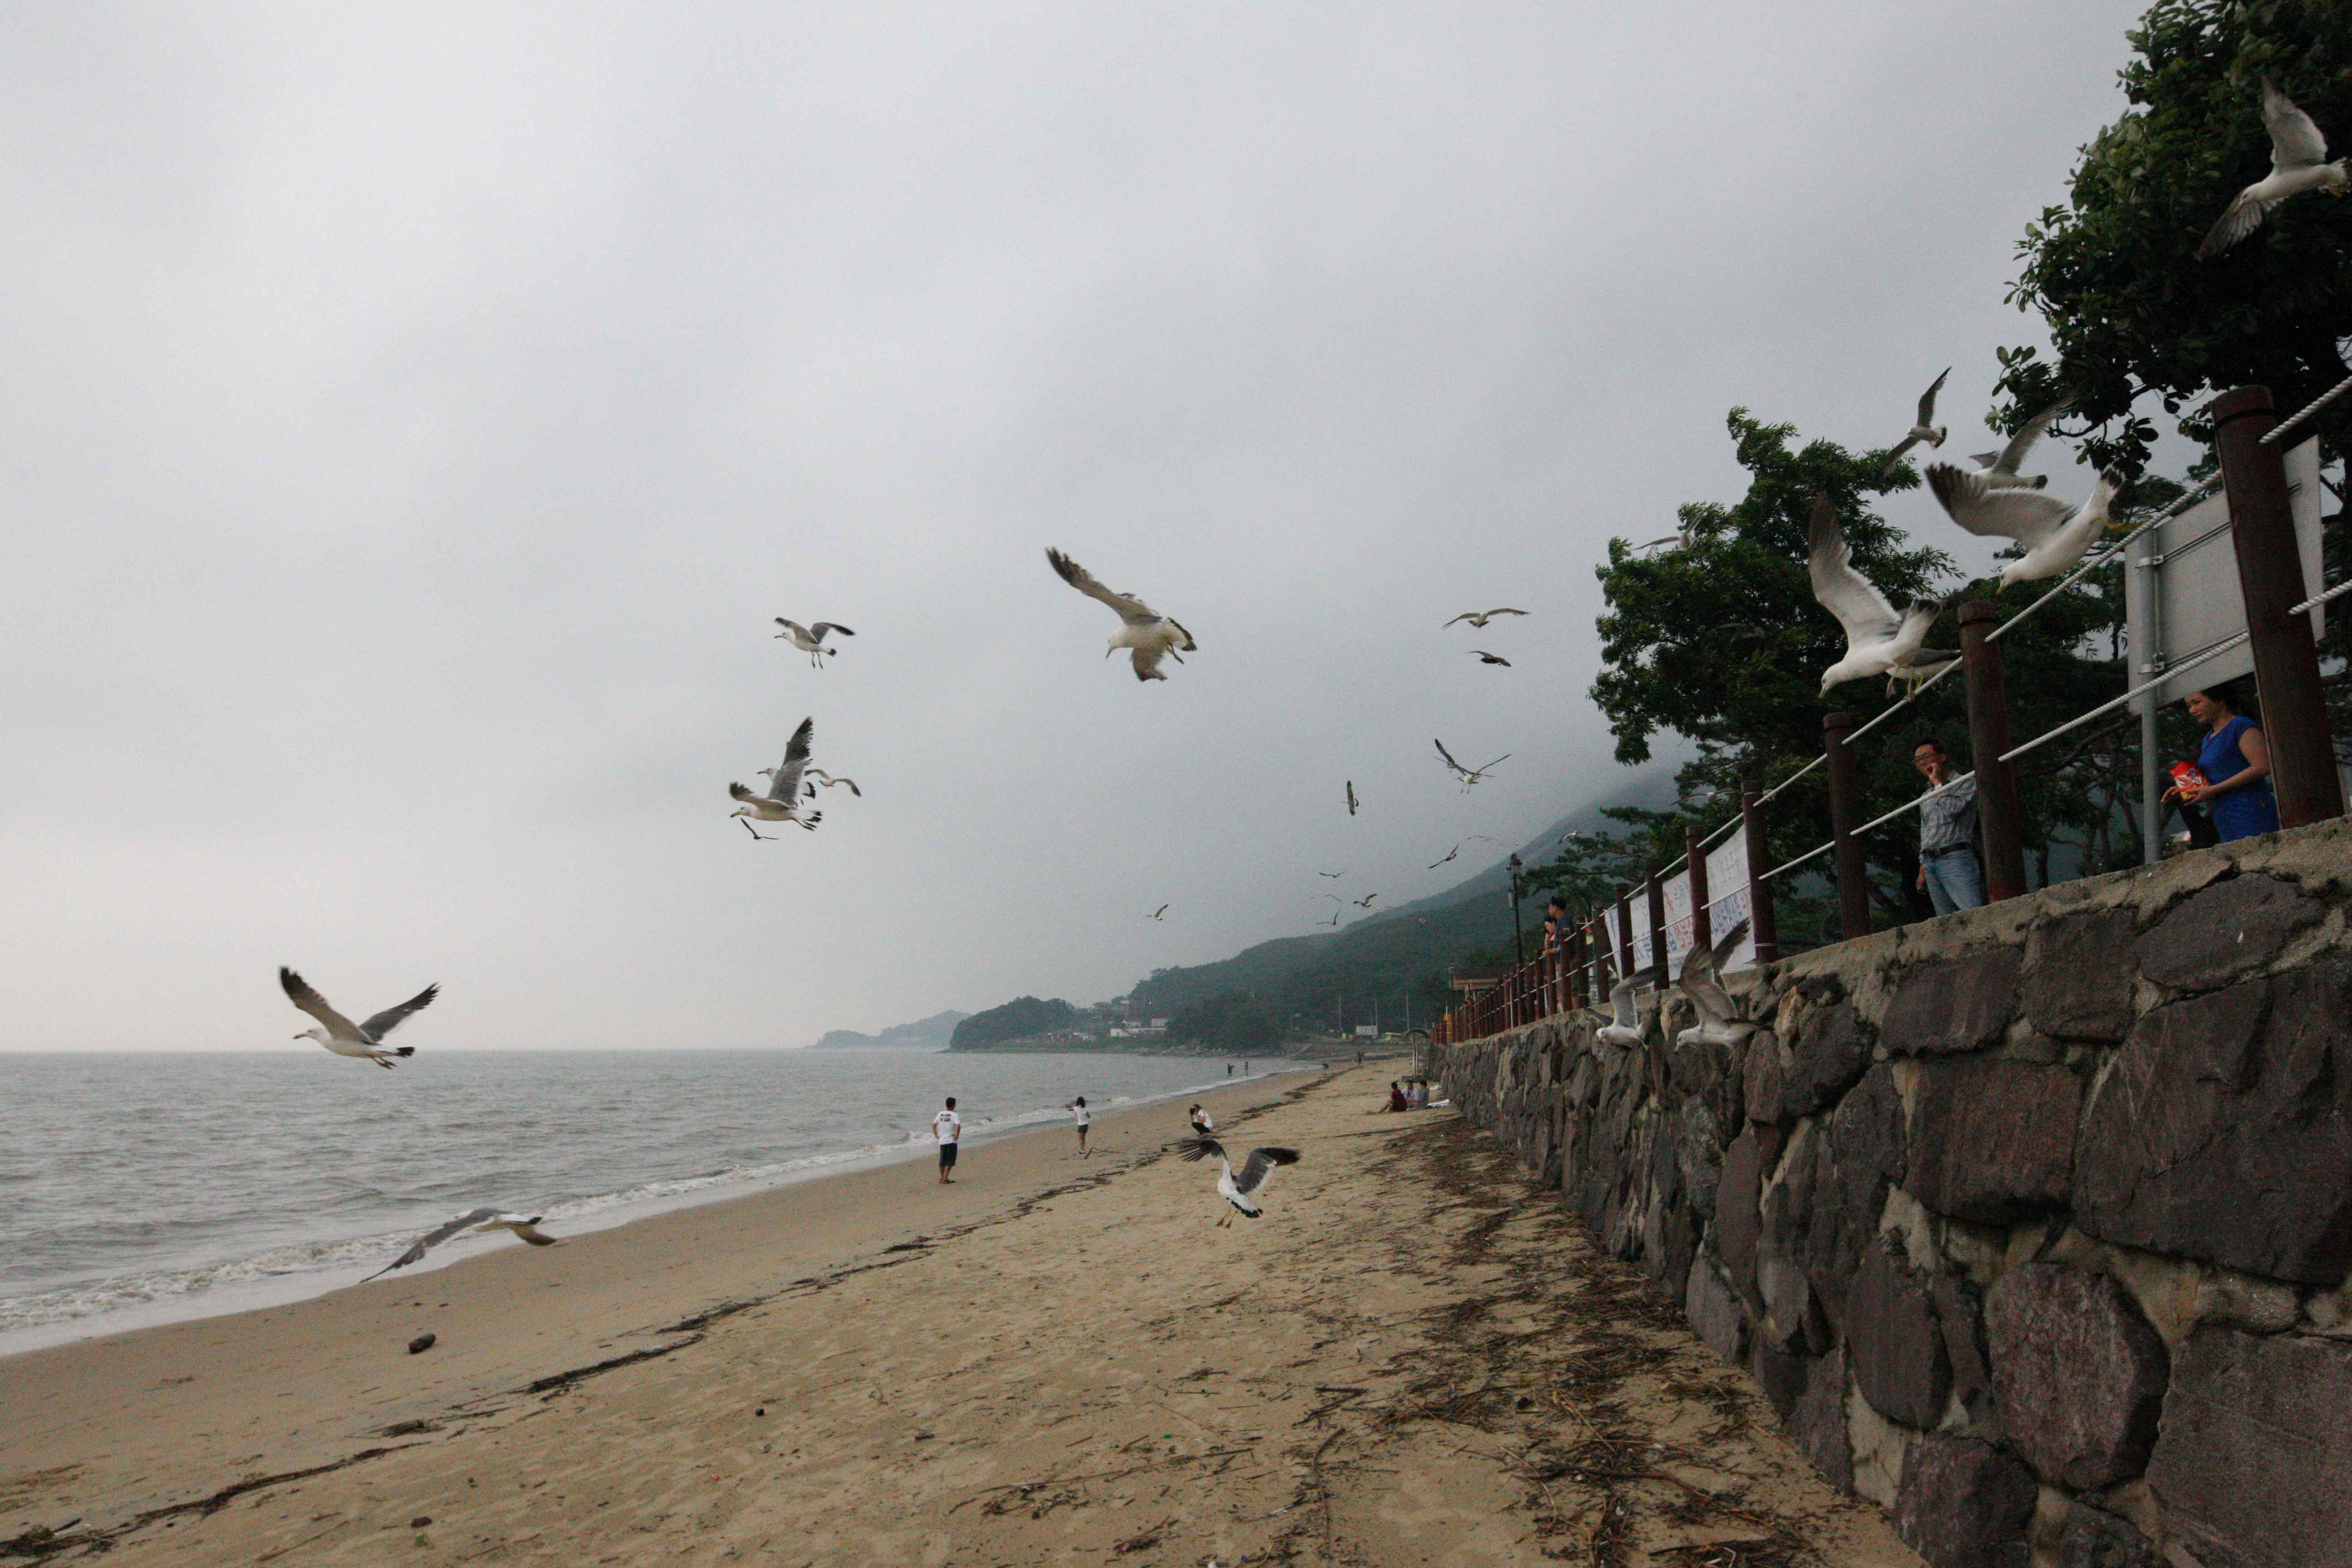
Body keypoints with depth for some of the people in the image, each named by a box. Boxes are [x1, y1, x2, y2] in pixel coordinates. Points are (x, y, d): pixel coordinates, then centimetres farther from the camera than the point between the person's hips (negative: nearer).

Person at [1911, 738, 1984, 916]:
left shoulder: (1966, 783, 3)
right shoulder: (1926, 796, 23)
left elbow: (1953, 809, -16)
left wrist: (1937, 782, -5)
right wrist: (1922, 871, 21)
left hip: (1955, 859, -6)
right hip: (1930, 863, 6)